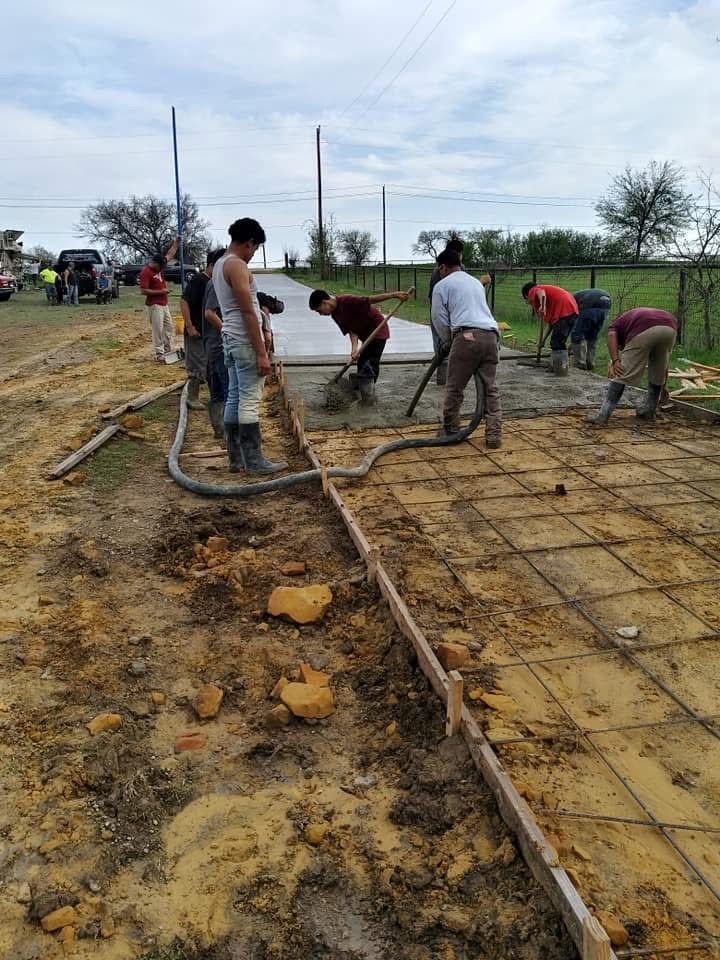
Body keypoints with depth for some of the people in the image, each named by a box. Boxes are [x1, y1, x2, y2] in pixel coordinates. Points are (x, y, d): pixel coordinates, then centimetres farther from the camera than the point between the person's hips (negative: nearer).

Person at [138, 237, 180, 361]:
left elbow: (170, 254, 17)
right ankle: (159, 354, -2)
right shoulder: (145, 272, -17)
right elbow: (143, 291, -22)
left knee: (168, 328, 14)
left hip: (164, 304, 9)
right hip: (154, 306, -9)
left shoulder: (158, 266, 8)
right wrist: (161, 292, -19)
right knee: (158, 330, -7)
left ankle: (167, 351, 22)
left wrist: (176, 242, 10)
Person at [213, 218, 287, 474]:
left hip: (230, 338, 10)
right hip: (245, 341, -10)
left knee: (234, 398, 10)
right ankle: (254, 460, -3)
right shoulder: (237, 265, -15)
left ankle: (237, 458, 15)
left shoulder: (220, 264, 16)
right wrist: (261, 353, -20)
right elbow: (247, 312, -20)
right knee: (249, 401, -7)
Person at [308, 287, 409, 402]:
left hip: (378, 332, -9)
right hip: (366, 336, 9)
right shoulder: (335, 314, 2)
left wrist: (394, 295, -36)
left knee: (369, 367, -11)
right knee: (362, 365, 15)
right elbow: (351, 330, -4)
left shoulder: (346, 301, -25)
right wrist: (354, 348, -21)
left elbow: (371, 299, -30)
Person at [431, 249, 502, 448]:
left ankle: (451, 430, 16)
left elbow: (439, 319, 9)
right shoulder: (476, 282, 30)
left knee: (454, 388, 7)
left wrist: (446, 342, 26)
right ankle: (494, 435, 4)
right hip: (491, 335, 6)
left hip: (467, 336, -5)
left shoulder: (442, 285, 11)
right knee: (490, 388, 8)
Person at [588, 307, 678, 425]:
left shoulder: (618, 322, 34)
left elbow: (611, 335, 4)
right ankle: (648, 411, 33)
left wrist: (615, 360, -4)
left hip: (644, 331, -5)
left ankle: (603, 415, 1)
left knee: (622, 375, 2)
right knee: (658, 374, 25)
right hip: (670, 328, 5)